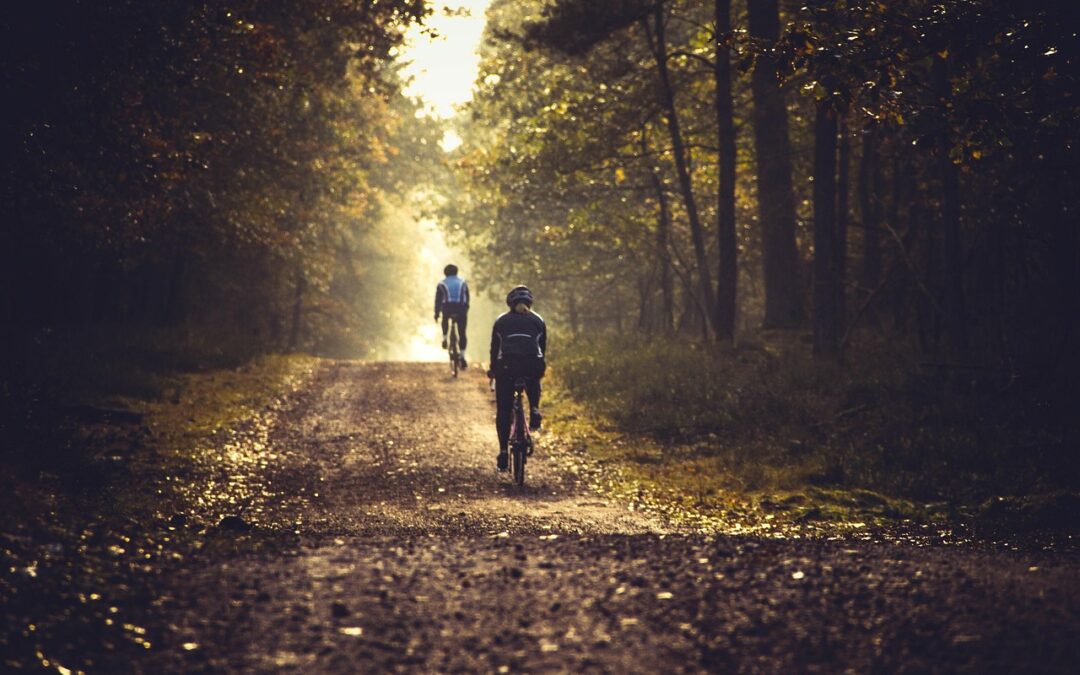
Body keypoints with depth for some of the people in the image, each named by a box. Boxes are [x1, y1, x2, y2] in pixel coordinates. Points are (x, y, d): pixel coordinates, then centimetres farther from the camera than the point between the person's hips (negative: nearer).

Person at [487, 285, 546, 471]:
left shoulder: (501, 321, 20)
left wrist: (493, 370, 38)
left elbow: (494, 349, 24)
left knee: (503, 411, 10)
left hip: (506, 366, 0)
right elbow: (543, 347, 24)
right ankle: (534, 410, 12)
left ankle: (503, 452, 3)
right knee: (533, 384, 38)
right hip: (532, 364, 1)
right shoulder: (537, 320, 20)